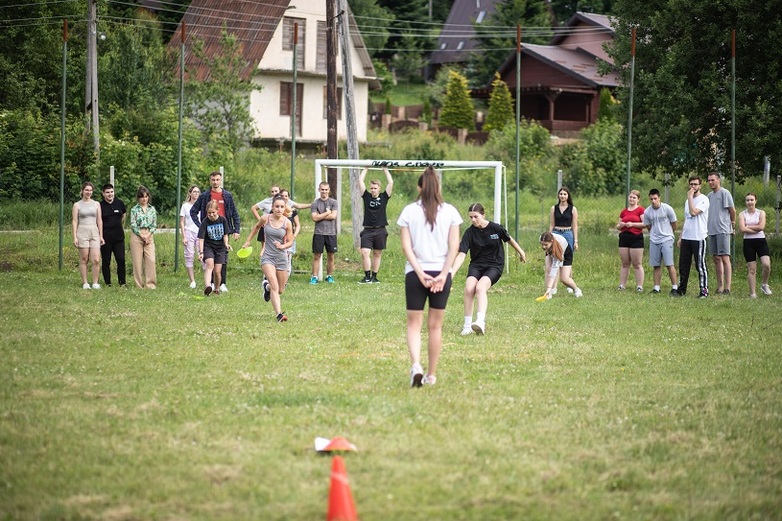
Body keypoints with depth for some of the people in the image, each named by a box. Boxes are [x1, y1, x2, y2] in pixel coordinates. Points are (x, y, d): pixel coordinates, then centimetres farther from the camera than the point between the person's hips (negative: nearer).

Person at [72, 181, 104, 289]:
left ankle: (95, 283, 1)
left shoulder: (96, 204, 12)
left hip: (94, 232, 2)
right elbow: (74, 221, 2)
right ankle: (85, 283, 5)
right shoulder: (77, 205, 5)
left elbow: (99, 221, 13)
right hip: (82, 232, -2)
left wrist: (101, 236, 8)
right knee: (84, 259, 0)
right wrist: (75, 237, -5)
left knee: (96, 260, -7)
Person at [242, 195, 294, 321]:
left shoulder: (287, 223, -6)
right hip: (268, 257, -2)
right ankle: (279, 314, -24)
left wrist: (282, 246, -20)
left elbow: (290, 242, 1)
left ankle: (267, 286, 46)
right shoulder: (265, 219, -7)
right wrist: (248, 240, 19)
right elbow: (256, 227, 16)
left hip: (282, 257, 2)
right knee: (274, 286, -20)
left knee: (280, 290, 13)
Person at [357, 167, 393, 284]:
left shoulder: (384, 197, 5)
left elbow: (390, 183, 1)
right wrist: (366, 169, 9)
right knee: (364, 252, -12)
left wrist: (385, 170, 7)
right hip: (367, 230, 0)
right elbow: (360, 181, 4)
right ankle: (367, 276, -8)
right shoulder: (366, 196, 6)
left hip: (380, 231, 0)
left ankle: (374, 276, 15)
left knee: (377, 254, 7)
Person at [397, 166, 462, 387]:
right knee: (435, 325, 10)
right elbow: (454, 246, -6)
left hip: (415, 273, -1)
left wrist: (420, 273, -10)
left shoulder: (409, 211, -1)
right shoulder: (449, 211, 1)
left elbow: (406, 246, -7)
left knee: (414, 323, 6)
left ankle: (416, 365, -17)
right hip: (441, 272, 1)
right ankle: (431, 375, 14)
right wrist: (443, 274, -8)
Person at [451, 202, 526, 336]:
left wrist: (521, 252, 25)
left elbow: (509, 239, 9)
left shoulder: (496, 228, -11)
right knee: (469, 288, -25)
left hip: (494, 265, -2)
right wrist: (452, 273, -26)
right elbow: (461, 255, -14)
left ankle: (480, 322, -41)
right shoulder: (469, 232, -9)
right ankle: (467, 325, -15)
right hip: (476, 265, 2)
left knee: (480, 287, -30)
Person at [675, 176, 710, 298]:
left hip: (698, 238, -7)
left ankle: (704, 290, 0)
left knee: (700, 265, -4)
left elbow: (694, 212, -22)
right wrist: (680, 237, 19)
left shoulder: (703, 199, -7)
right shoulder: (688, 201, 18)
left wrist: (690, 197, -13)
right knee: (683, 265, 9)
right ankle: (682, 290, 17)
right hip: (686, 237, 7)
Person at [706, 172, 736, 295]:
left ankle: (727, 288, -13)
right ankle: (720, 288, 11)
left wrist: (733, 224, 5)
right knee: (716, 259, 8)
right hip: (712, 230, 8)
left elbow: (732, 210, -4)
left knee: (725, 258, -10)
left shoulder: (724, 193, -6)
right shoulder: (710, 195, 16)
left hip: (723, 230, -8)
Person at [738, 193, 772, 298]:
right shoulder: (742, 214, 4)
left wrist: (748, 227, -8)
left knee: (766, 265, -17)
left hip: (761, 241, 0)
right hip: (748, 242, 0)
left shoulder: (761, 213, 5)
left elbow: (761, 226, -11)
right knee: (751, 269, -1)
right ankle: (752, 293, 6)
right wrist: (756, 229, -11)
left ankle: (764, 285, 9)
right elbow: (742, 229, -11)